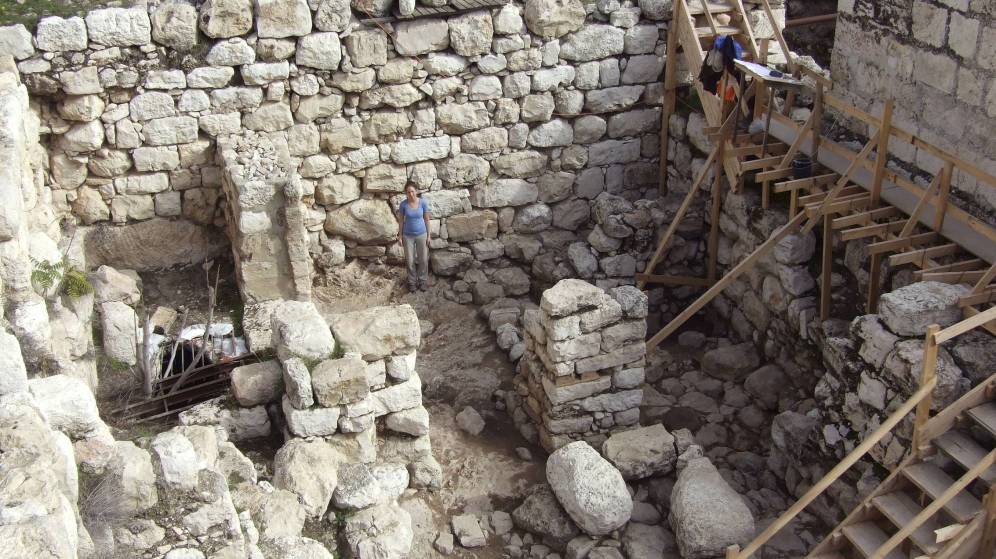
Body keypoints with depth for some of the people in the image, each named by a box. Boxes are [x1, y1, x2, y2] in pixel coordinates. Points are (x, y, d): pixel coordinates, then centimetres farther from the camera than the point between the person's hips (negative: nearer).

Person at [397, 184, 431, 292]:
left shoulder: (423, 203, -13)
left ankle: (422, 281, 28)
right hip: (408, 236, 0)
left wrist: (429, 235, -2)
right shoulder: (403, 204, -14)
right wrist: (400, 236, -2)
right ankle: (412, 281, 27)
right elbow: (401, 220, -3)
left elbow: (427, 219, -3)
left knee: (423, 259, 9)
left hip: (421, 235, 0)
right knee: (410, 260, 9)